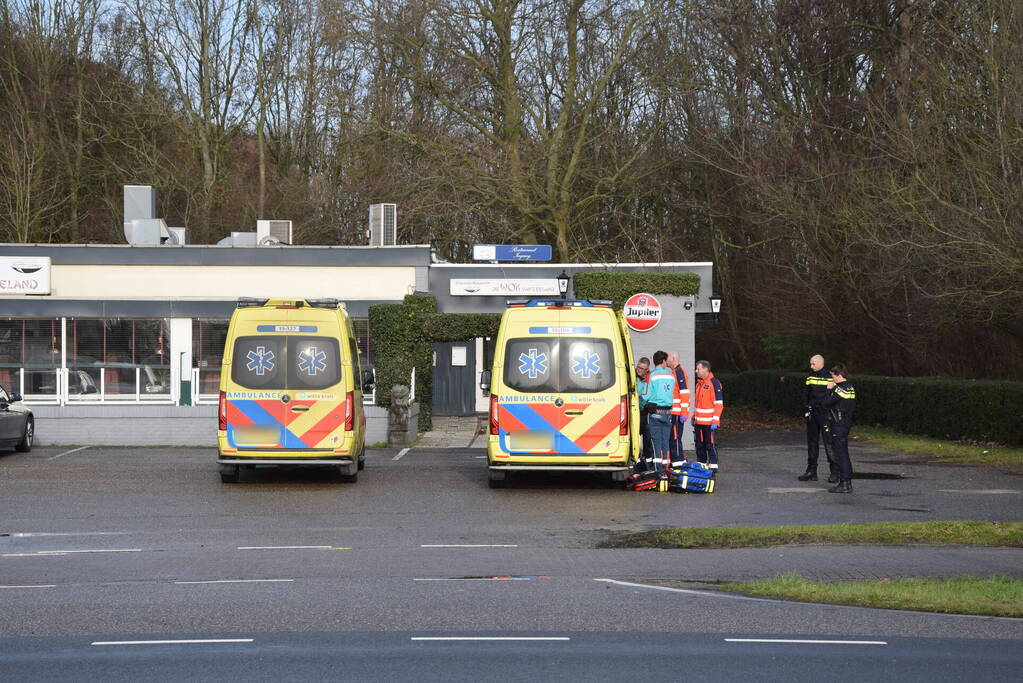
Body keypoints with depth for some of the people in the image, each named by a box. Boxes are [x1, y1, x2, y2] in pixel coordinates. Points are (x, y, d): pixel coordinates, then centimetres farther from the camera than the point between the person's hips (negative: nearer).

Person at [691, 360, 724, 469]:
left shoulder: (714, 383, -11)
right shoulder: (699, 383, 15)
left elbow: (719, 404, -14)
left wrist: (715, 421, -18)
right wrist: (693, 417, 21)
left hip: (710, 422, -8)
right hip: (699, 422, 8)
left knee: (711, 445, -4)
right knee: (700, 445, 12)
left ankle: (713, 465, 0)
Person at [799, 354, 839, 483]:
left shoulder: (829, 377, -7)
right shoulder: (810, 376, 11)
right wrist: (806, 408, 3)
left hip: (824, 414, -6)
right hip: (812, 414, 6)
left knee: (829, 443, -6)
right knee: (812, 443, 10)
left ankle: (834, 473, -1)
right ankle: (811, 472, 16)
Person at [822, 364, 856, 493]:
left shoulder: (840, 390, -18)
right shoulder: (850, 388, 12)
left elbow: (826, 403, -15)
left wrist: (829, 390, 0)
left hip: (838, 426, -10)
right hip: (846, 423, 10)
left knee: (840, 454, -6)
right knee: (843, 454, 15)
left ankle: (844, 484, -5)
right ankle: (847, 482, 20)